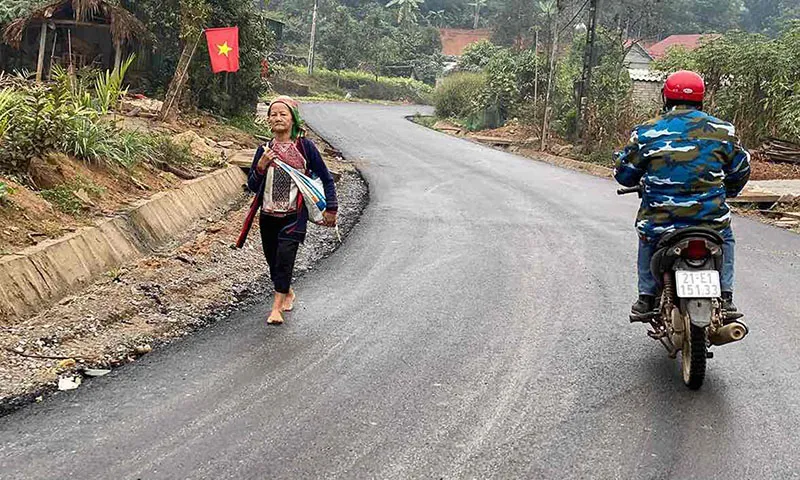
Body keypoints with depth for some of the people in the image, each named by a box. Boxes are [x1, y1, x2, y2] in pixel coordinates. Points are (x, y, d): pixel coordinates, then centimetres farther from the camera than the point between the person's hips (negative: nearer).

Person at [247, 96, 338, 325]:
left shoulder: (305, 147, -4)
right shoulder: (264, 150, 4)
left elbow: (326, 178, 3)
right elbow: (253, 187, 5)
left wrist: (331, 209, 2)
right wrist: (261, 167, -13)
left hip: (294, 215, -4)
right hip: (268, 216, 4)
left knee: (285, 256, -19)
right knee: (273, 261, 11)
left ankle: (277, 307, -13)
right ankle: (288, 293, 39)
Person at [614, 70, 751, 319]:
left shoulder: (647, 133, -2)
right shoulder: (722, 130, 4)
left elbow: (624, 173, 7)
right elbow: (741, 170, 15)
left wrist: (641, 183, 31)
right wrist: (726, 192, 36)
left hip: (660, 222, -1)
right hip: (711, 220, 1)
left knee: (647, 241, 32)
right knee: (726, 240, 33)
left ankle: (646, 298, 25)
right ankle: (725, 296, 22)